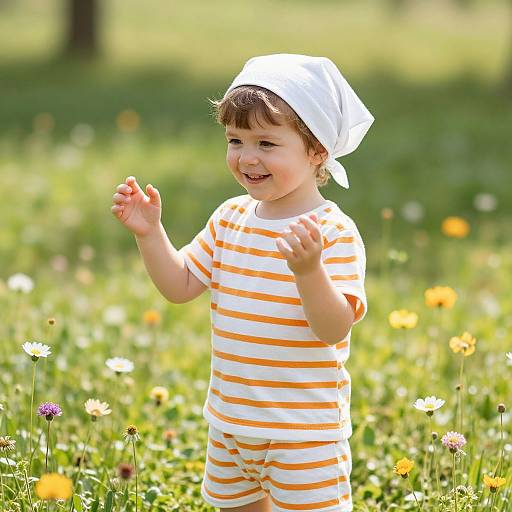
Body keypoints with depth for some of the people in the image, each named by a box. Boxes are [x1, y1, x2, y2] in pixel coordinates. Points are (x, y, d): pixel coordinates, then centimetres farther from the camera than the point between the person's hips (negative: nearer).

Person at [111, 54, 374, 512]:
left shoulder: (335, 232, -17)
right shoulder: (230, 219, 4)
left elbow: (334, 329, -25)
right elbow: (179, 286, 9)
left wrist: (308, 269, -41)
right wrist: (149, 232, -5)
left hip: (304, 431, -7)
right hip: (230, 421, 7)